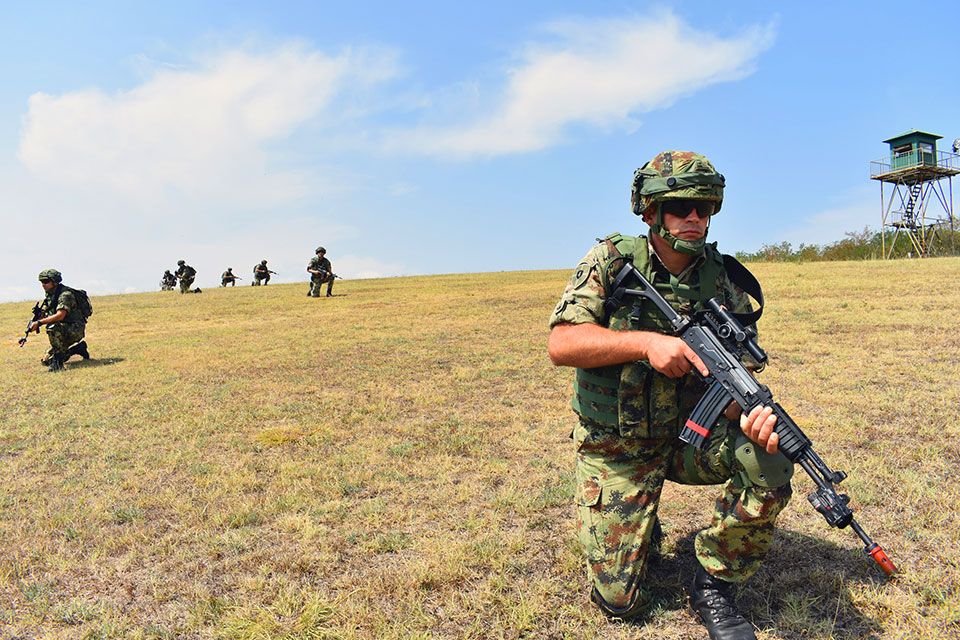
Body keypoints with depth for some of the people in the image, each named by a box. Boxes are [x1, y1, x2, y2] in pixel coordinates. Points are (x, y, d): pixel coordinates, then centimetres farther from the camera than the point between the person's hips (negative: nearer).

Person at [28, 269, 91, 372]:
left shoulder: (66, 295, -20)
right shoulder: (49, 295, 8)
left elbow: (60, 316, -31)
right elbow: (43, 314, 10)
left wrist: (39, 323, -33)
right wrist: (34, 322, -11)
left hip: (75, 330, -9)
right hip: (62, 332, 9)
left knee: (53, 327, -37)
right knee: (46, 360, 10)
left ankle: (57, 362, -28)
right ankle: (78, 348, 23)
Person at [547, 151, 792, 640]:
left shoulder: (721, 278, -5)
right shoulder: (611, 261, -12)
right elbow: (561, 344, -20)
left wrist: (751, 411, -33)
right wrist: (646, 342, -31)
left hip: (692, 434, 3)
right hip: (617, 450, -2)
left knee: (768, 460, -27)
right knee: (620, 600, -3)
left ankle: (713, 587, -3)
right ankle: (642, 530, 33)